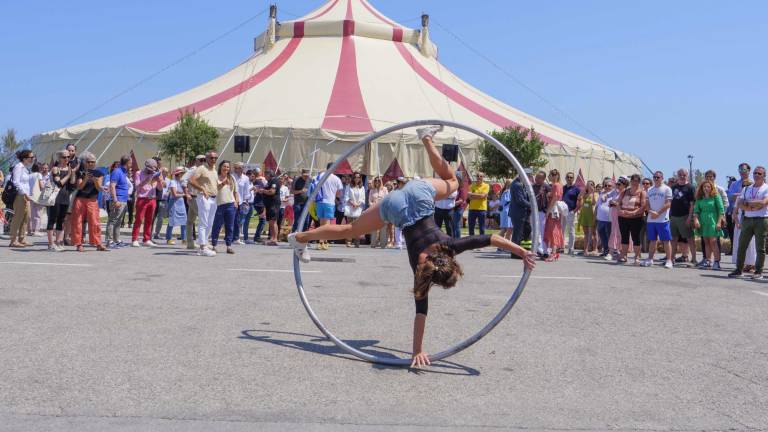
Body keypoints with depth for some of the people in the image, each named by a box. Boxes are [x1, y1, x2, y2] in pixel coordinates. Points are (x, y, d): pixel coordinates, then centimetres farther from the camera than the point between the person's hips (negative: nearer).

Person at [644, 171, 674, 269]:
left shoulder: (666, 189, -1)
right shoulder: (650, 190, 16)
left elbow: (668, 204, -9)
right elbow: (647, 204, 12)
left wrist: (658, 213, -16)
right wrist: (650, 211, -8)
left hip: (662, 219, -5)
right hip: (651, 219, 5)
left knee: (666, 240, -5)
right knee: (653, 240, 11)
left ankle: (669, 260, -5)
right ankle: (650, 259, 16)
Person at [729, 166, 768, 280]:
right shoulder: (747, 188, 14)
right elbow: (740, 204, 4)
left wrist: (748, 203, -8)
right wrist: (753, 207, -12)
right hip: (747, 219, 5)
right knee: (741, 245, 4)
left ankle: (758, 272, 5)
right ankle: (739, 269, 11)